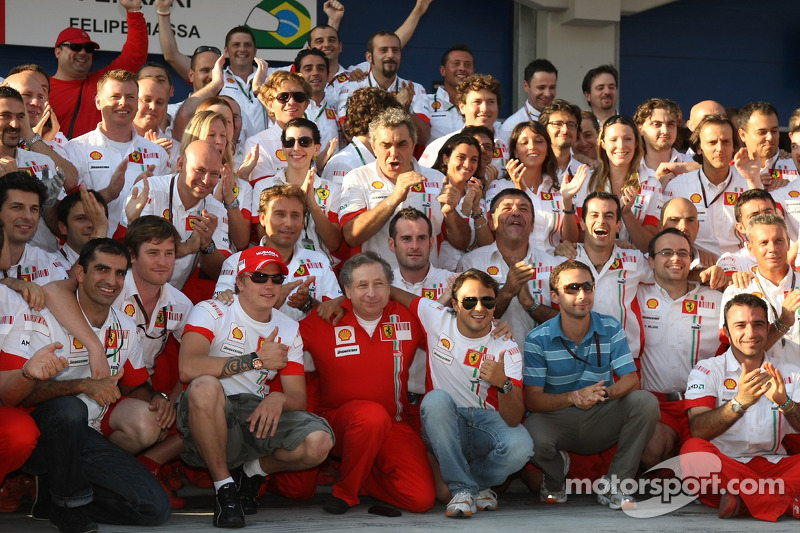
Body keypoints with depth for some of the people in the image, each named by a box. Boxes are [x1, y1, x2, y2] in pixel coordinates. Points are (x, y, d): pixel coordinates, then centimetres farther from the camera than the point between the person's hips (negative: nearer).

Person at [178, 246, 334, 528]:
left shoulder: (289, 330, 13)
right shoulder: (212, 312, -2)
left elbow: (298, 398, 6)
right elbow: (188, 368, -21)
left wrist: (278, 399, -20)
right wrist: (257, 360, -15)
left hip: (261, 416, 4)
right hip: (215, 417, -4)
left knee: (318, 441, -24)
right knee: (205, 386, -38)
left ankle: (257, 470, 11)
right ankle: (225, 489, -17)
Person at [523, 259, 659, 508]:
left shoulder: (611, 328, 0)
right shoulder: (538, 339, -7)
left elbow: (631, 380, -7)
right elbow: (532, 399, -12)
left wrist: (603, 393, -30)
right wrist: (573, 397, -31)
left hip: (602, 421, 2)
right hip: (558, 420, -2)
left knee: (645, 401, -25)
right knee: (533, 437, -37)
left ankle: (613, 486, -11)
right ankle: (555, 477, 5)